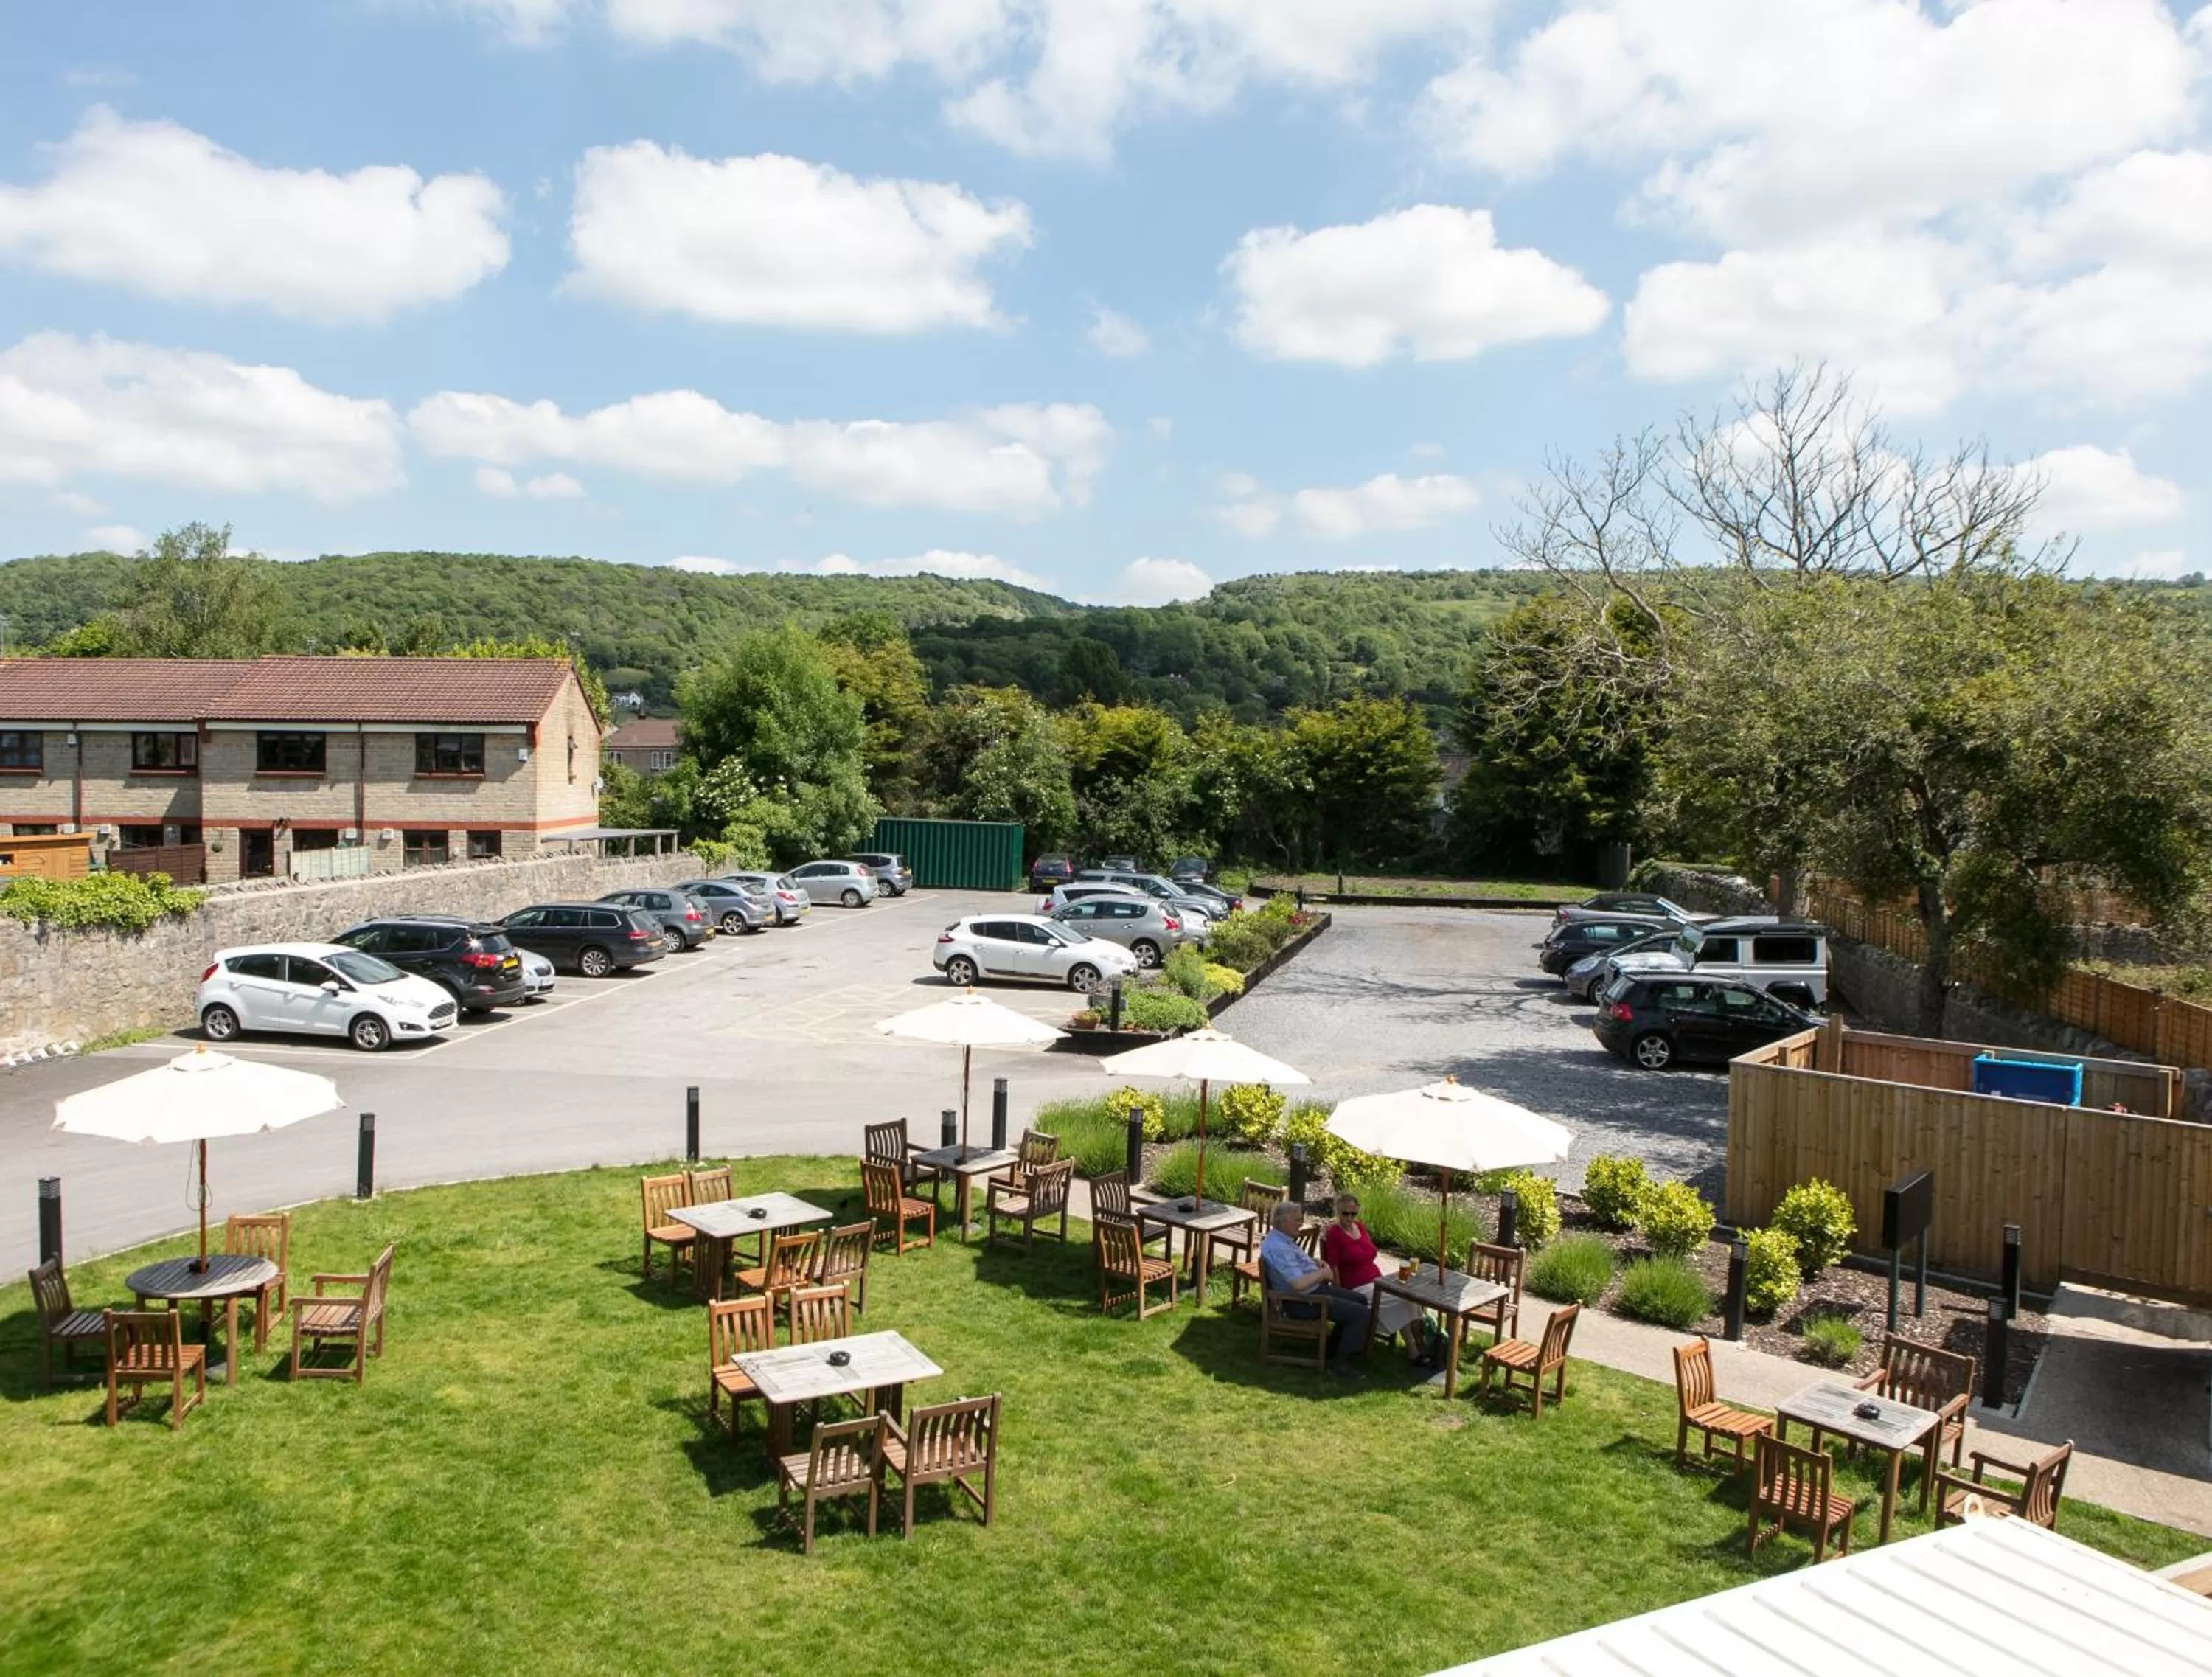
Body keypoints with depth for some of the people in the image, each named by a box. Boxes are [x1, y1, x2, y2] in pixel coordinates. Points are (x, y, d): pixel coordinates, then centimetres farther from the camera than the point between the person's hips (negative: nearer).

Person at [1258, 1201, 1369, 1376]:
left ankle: (1337, 1345, 30)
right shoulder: (1278, 1248, -28)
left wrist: (1316, 1262, 6)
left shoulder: (1283, 1239, 6)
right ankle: (1340, 1363, -3)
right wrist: (1323, 1273, -16)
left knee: (1360, 1299, 20)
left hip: (1316, 1288, 11)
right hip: (1304, 1301, -11)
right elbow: (1299, 1284, -34)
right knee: (1361, 1313, -14)